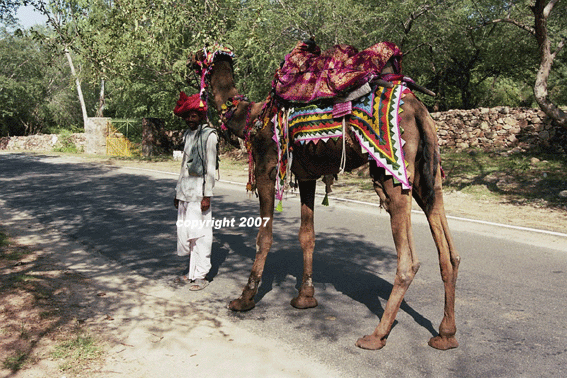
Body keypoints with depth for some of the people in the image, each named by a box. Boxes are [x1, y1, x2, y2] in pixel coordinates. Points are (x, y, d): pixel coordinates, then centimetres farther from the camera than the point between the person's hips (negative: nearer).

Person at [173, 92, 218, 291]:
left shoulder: (208, 135, -7)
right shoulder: (187, 135, 17)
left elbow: (210, 168, -10)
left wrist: (207, 195, -14)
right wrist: (178, 191, 20)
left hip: (199, 187, -8)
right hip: (185, 188, 8)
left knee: (199, 232, -4)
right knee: (185, 230, 10)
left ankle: (201, 275, 6)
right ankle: (192, 271, 22)